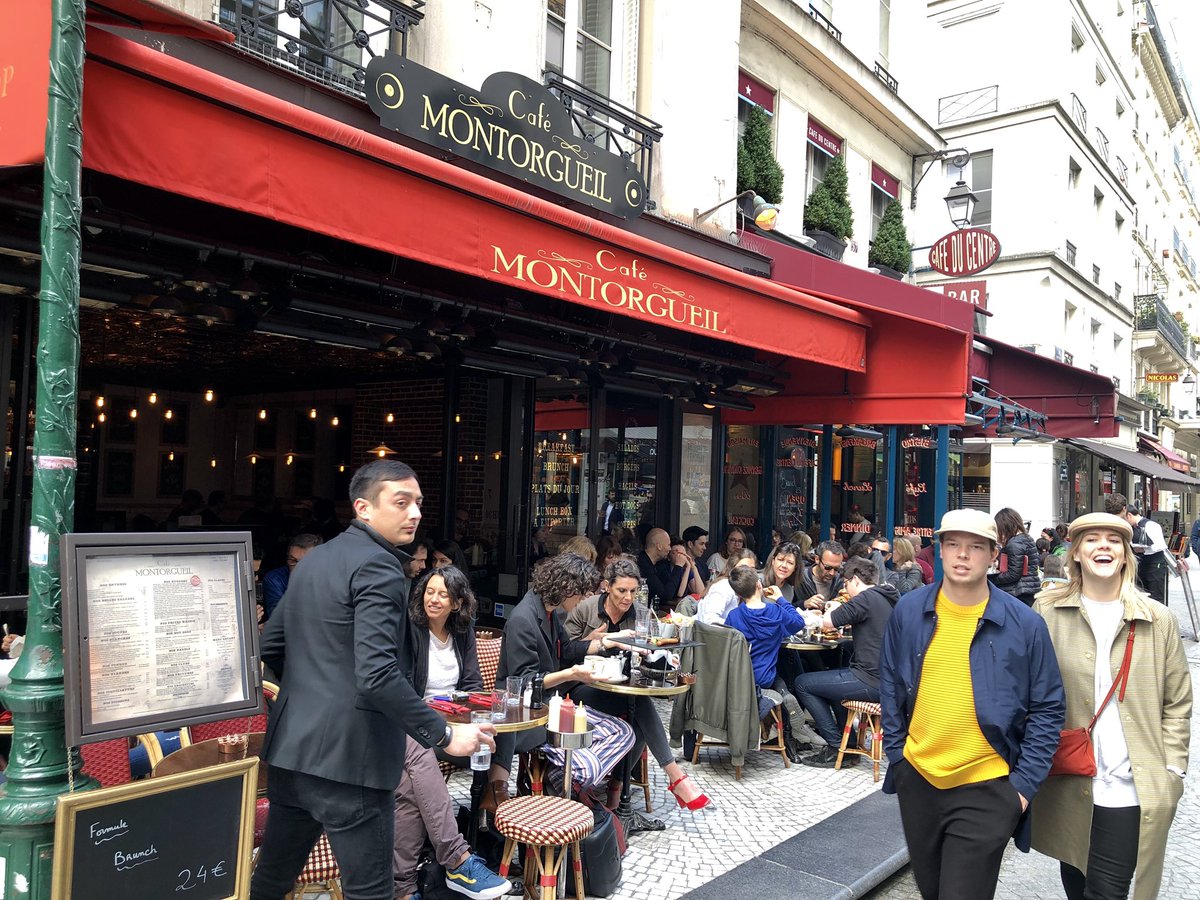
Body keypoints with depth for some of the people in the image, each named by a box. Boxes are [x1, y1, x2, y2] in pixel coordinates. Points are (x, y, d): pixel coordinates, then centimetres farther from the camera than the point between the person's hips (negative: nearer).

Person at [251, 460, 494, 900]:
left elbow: (271, 644, 18)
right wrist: (443, 735, -20)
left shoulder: (315, 559, 12)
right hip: (349, 756, -9)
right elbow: (377, 675, -26)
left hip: (290, 748, 9)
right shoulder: (379, 568, -16)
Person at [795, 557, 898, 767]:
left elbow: (827, 622, -13)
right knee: (832, 675, 32)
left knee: (802, 683, 1)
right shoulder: (889, 598, 12)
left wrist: (833, 608, 7)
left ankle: (837, 747, 4)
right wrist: (842, 610, 15)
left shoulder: (866, 598, -16)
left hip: (871, 682, -10)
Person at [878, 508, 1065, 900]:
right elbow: (890, 687, 8)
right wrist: (896, 752, 3)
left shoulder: (1024, 624, -10)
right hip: (917, 780, 4)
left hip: (985, 789, -3)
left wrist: (1024, 785, -7)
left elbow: (1047, 710, -4)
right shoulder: (908, 611, -2)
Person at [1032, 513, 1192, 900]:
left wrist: (1172, 772, 0)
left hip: (1130, 790, -1)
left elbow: (1177, 703, 6)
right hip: (1067, 783, 1)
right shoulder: (1047, 611, -3)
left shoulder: (1158, 620, 0)